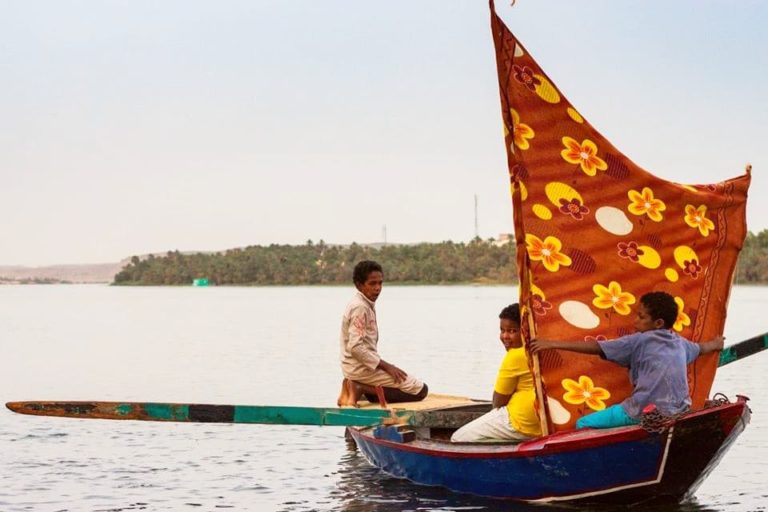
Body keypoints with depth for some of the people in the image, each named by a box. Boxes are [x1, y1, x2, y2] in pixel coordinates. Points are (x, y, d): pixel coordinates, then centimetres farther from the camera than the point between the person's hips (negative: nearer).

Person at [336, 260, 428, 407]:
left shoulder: (366, 305, 14)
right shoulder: (360, 308, -17)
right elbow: (355, 347, -24)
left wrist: (385, 366, 12)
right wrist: (385, 366, -18)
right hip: (361, 368, -10)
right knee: (420, 390, -9)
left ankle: (360, 389, 5)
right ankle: (361, 389, -13)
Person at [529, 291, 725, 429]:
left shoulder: (640, 341, -4)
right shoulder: (680, 343, 15)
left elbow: (595, 347, -9)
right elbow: (701, 348, 38)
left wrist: (552, 344, -8)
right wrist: (715, 344, 63)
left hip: (644, 413, -7)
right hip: (677, 413, 7)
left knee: (583, 424, -3)